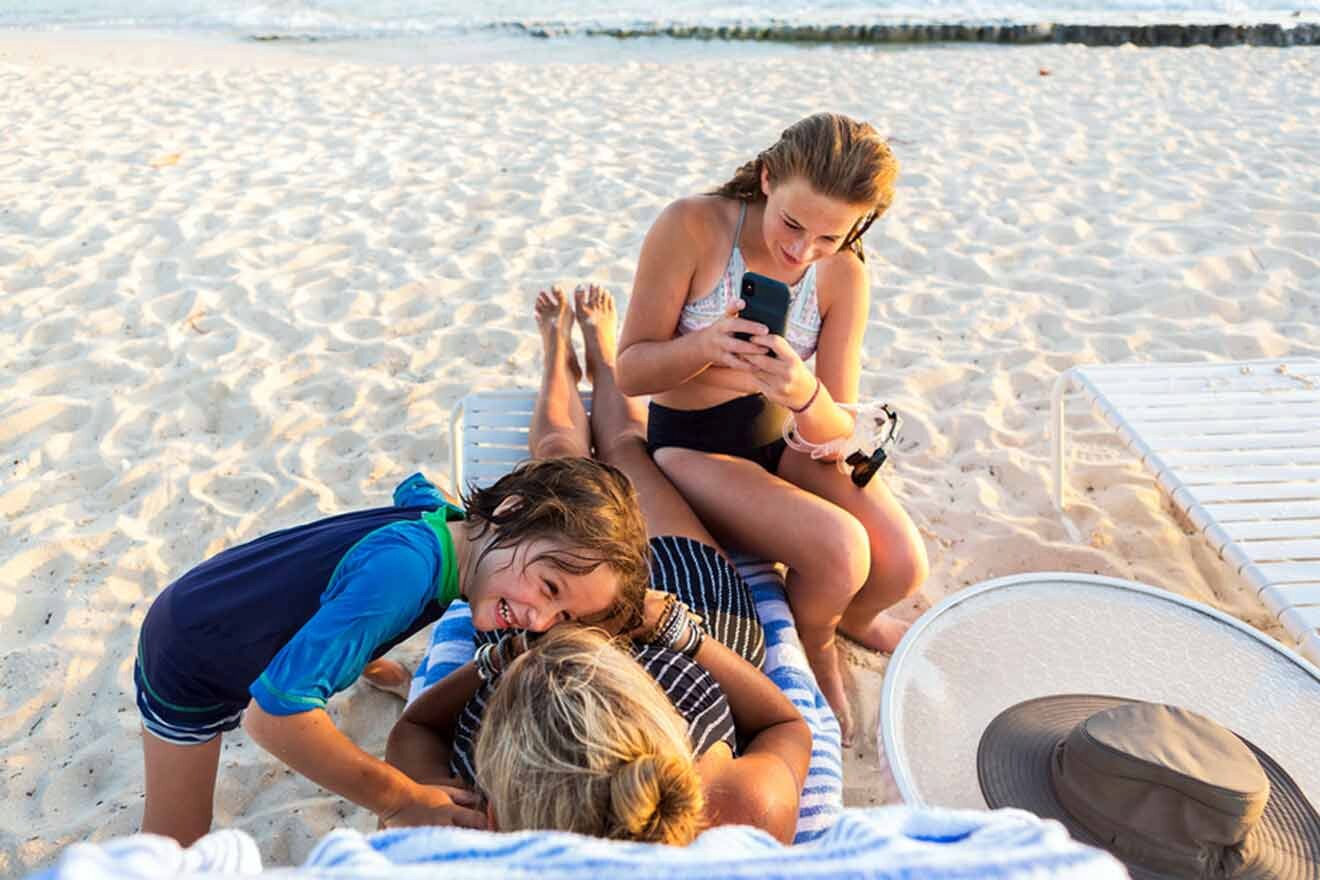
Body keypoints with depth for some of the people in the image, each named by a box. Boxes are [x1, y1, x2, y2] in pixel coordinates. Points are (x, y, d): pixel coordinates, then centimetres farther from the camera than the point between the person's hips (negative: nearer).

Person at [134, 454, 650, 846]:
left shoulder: (446, 521, -18)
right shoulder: (405, 569, -43)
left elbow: (414, 490, 9)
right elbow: (273, 712, -46)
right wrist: (402, 801, -37)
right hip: (188, 667, -8)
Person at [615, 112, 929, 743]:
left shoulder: (844, 275, -8)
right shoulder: (691, 227, -18)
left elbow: (839, 435, -11)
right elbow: (631, 371, -15)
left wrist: (805, 394, -35)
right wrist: (703, 346, -36)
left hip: (786, 441, 4)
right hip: (691, 446, -4)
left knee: (902, 566, -14)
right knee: (839, 549, -26)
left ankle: (847, 615, 26)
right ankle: (813, 653, 12)